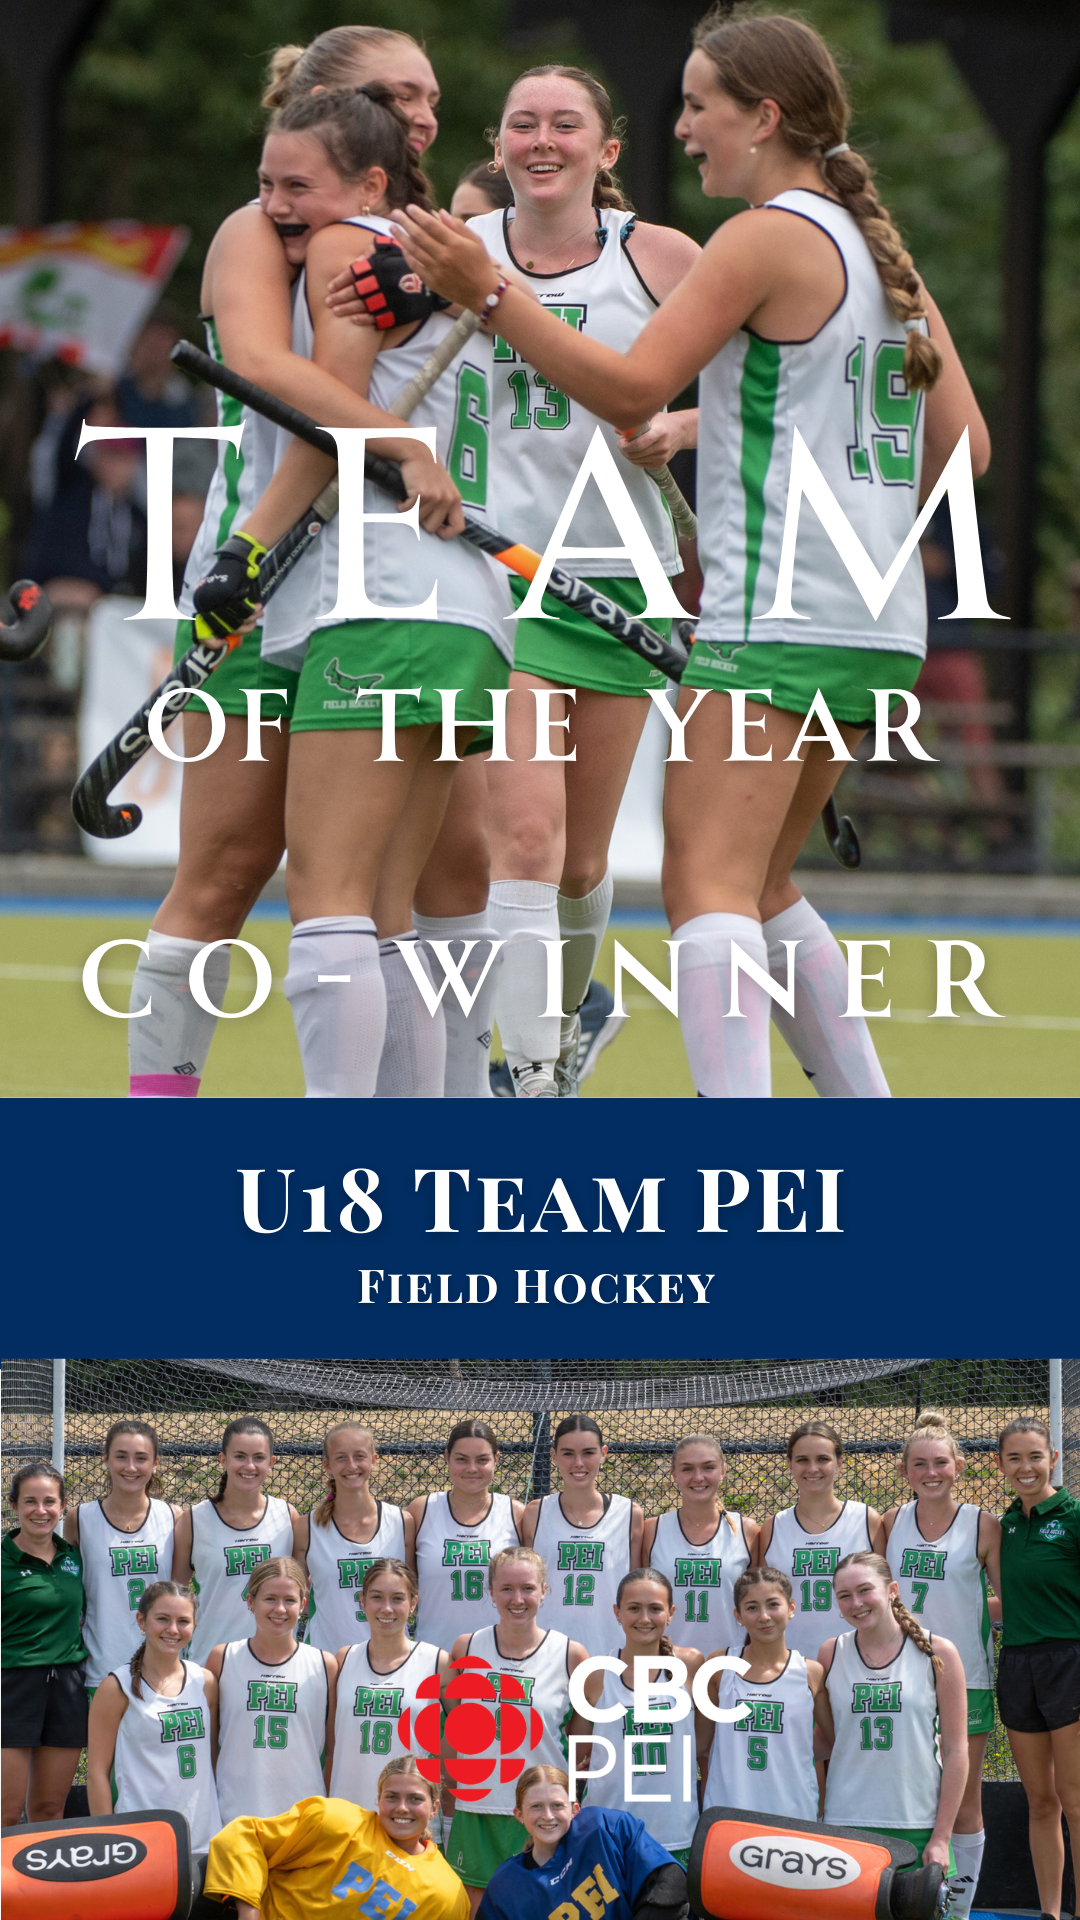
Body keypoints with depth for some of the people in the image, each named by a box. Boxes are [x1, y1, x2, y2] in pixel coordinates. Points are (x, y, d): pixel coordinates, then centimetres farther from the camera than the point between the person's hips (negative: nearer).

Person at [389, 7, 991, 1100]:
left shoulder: (769, 237, -9)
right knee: (760, 887, 20)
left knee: (708, 889, -13)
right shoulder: (879, 247, 16)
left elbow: (630, 392, -16)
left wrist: (487, 294, -18)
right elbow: (963, 445, 17)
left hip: (773, 619, -9)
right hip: (878, 623, 9)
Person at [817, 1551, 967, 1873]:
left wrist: (941, 1838, -4)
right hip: (845, 1822, 2)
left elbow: (955, 1751, 0)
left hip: (919, 1827, -2)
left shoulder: (938, 1654, 0)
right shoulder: (831, 1655, 7)